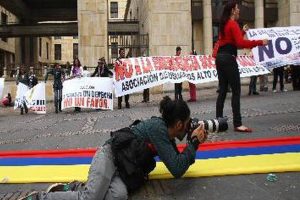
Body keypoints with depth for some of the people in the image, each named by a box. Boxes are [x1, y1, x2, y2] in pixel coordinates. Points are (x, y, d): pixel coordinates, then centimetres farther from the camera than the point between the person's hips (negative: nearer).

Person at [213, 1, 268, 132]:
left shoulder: (224, 24, 19)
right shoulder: (233, 24, -9)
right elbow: (240, 43, -20)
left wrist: (242, 32, 27)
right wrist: (260, 42, -18)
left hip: (220, 58, 9)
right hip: (228, 58, -9)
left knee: (222, 90, 11)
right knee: (236, 91, -9)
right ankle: (237, 124, -10)